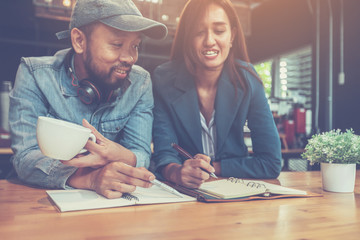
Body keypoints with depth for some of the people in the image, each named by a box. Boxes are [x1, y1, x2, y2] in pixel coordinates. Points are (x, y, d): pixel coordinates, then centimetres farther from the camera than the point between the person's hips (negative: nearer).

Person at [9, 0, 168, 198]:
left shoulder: (140, 83, -4)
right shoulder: (34, 75, -11)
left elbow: (141, 154, -8)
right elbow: (25, 157, -20)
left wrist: (124, 158, -33)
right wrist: (90, 179, -38)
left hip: (110, 202, 3)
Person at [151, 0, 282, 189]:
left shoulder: (246, 79, -10)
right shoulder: (163, 79, -11)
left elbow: (272, 163, -11)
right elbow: (164, 153, -14)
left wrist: (212, 167, -14)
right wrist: (176, 172, -36)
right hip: (182, 195, -1)